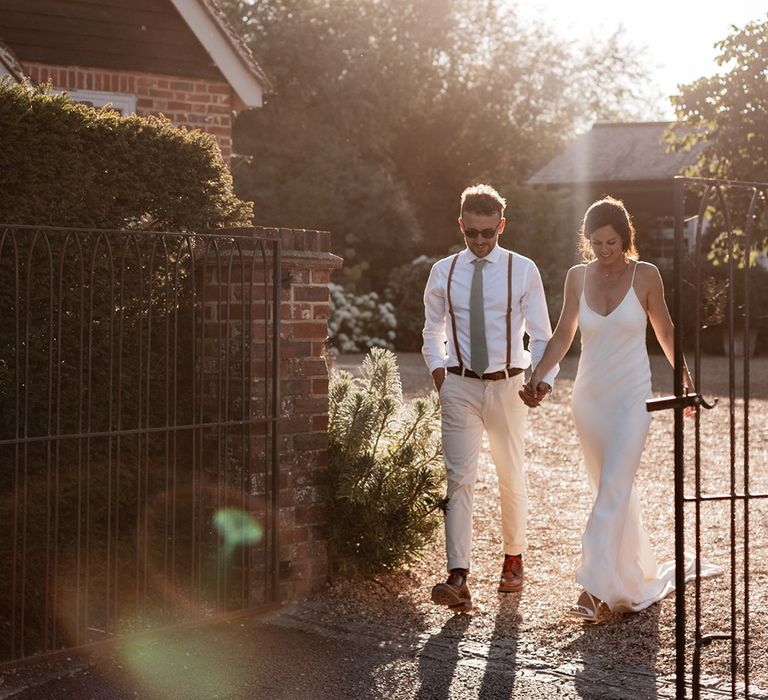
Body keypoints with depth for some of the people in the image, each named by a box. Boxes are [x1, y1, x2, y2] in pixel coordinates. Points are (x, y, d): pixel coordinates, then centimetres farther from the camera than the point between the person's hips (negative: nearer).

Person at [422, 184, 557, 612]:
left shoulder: (523, 271, -2)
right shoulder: (444, 272, 3)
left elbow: (542, 334, 0)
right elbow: (433, 329, 17)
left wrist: (544, 379, -15)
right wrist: (437, 368, 0)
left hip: (507, 385, 0)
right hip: (460, 387, 0)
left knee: (512, 479, 14)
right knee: (460, 480, -11)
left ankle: (514, 559, 35)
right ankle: (459, 579, -18)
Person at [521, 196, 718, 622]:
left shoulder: (645, 276, -5)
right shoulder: (578, 277, 2)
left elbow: (665, 331, 7)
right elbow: (563, 335, 9)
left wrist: (685, 380, 12)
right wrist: (536, 376, -3)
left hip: (632, 398, -4)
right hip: (589, 398, 4)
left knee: (613, 491, -14)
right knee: (612, 492, 12)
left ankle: (593, 589, -17)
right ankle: (640, 578, 29)